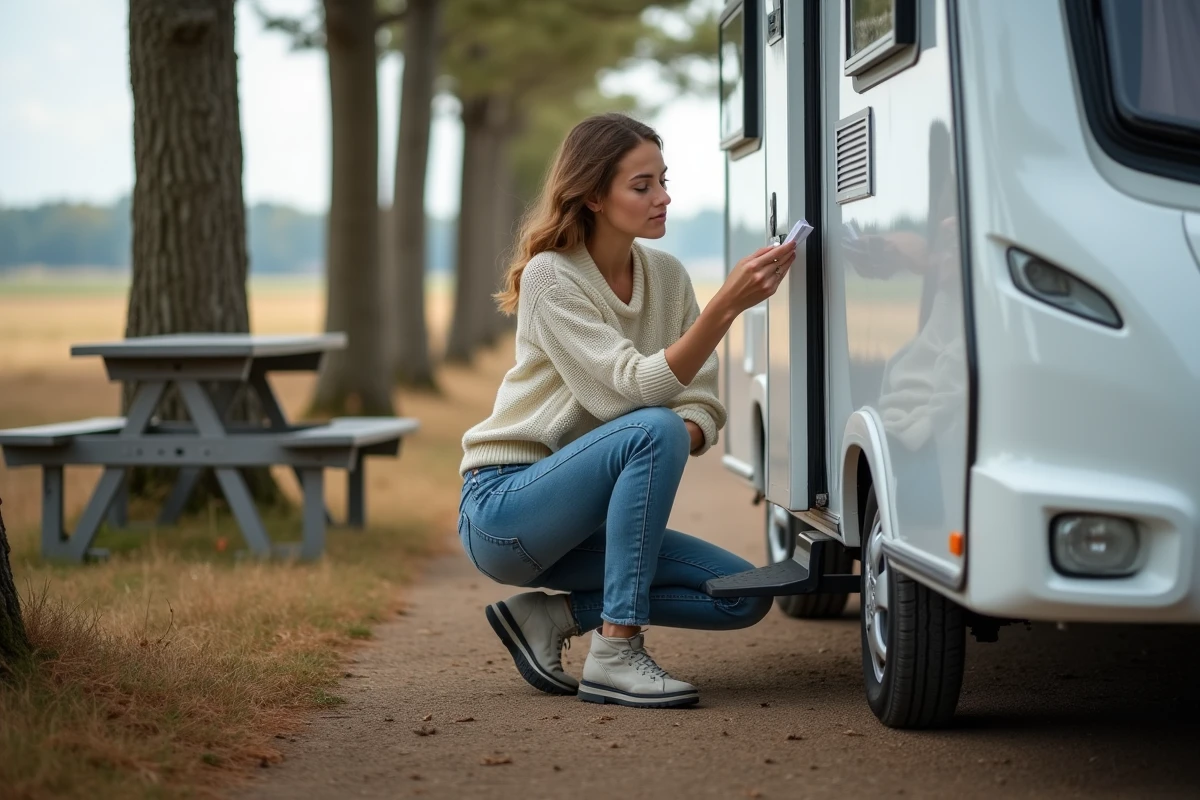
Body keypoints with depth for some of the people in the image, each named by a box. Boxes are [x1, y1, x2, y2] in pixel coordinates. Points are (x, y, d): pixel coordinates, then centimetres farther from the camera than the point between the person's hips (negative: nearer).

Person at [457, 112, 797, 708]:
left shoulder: (666, 276, 5)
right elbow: (634, 387, -26)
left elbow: (702, 403, 2)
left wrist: (689, 431, -22)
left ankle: (551, 616, 2)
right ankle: (615, 657, -27)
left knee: (744, 597, -7)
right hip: (501, 507, -7)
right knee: (653, 430, -32)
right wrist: (727, 305, -36)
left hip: (578, 519, 7)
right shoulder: (550, 277, -15)